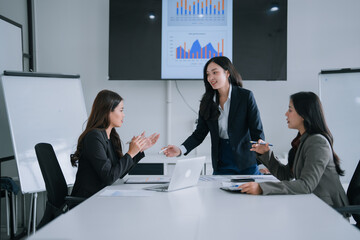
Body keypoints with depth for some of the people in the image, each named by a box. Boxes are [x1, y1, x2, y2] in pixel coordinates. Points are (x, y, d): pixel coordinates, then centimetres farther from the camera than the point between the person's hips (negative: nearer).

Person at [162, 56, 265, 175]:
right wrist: (180, 150, -14)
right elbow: (199, 133, 3)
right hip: (221, 165, 3)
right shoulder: (207, 102, 3)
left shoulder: (246, 96, -7)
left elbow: (257, 132, -8)